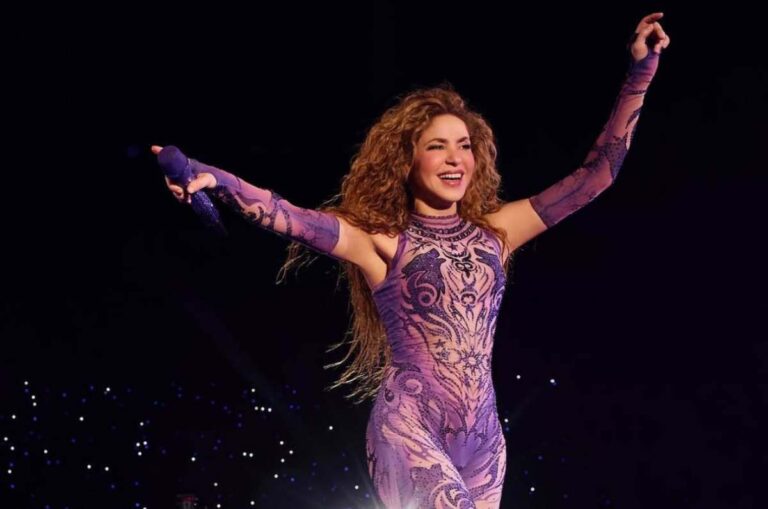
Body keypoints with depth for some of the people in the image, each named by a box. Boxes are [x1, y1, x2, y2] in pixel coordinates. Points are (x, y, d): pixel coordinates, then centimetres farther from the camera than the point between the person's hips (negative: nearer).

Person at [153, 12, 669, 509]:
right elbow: (290, 217, -16)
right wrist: (213, 178, -33)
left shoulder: (495, 230, 10)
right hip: (410, 429, -5)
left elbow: (598, 172, 12)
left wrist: (641, 71, 10)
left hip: (482, 439, 5)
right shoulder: (381, 242, -1)